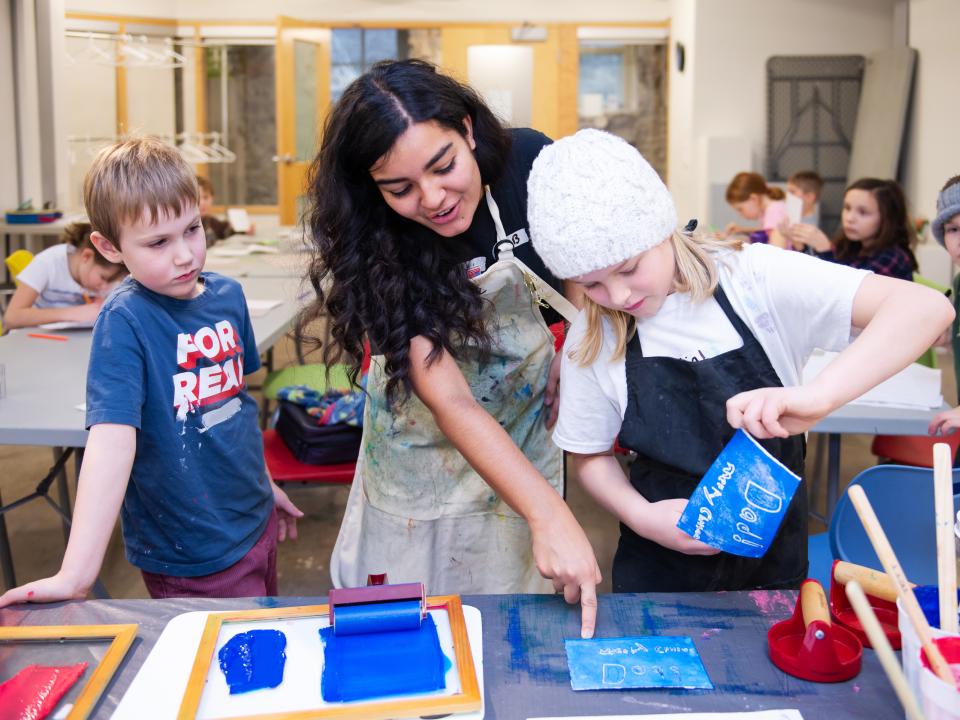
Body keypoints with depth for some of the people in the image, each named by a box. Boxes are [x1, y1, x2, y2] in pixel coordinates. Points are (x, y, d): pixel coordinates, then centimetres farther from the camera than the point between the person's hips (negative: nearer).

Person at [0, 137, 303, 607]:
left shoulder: (227, 295, -2)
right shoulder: (124, 322, -21)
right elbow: (113, 437, -32)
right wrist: (76, 574, -38)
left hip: (255, 520, 6)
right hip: (194, 560, -6)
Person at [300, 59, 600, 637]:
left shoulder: (528, 161, -22)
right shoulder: (378, 248, -29)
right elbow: (449, 400, -34)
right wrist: (550, 515, -42)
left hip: (525, 418, 2)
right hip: (428, 438, -2)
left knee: (514, 591, 15)